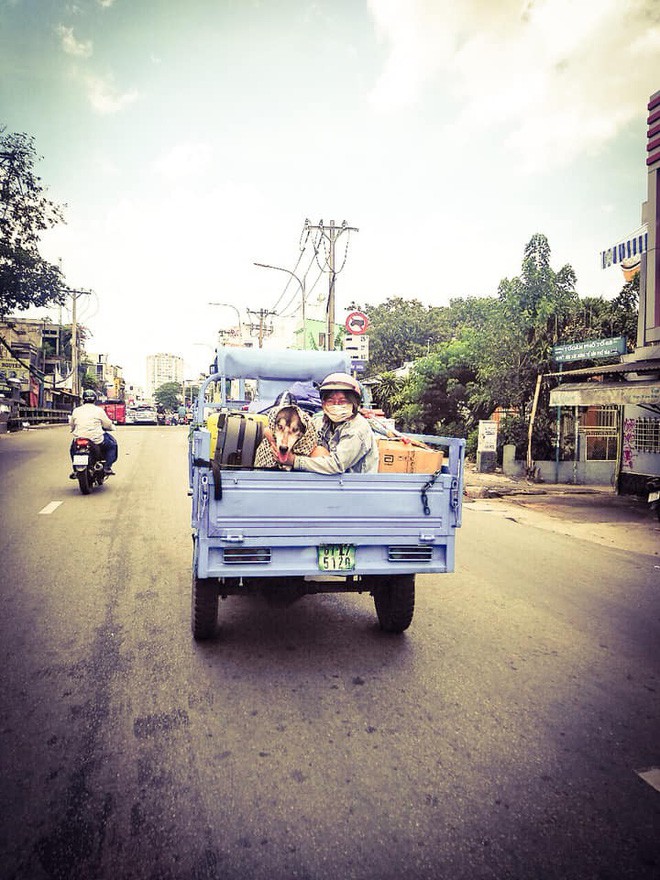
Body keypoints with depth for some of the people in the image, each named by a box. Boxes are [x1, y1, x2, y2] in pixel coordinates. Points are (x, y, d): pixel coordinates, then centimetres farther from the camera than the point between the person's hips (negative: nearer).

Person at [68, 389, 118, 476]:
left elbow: (72, 425, 18)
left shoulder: (76, 411, 8)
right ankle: (107, 467, 7)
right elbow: (108, 424, 6)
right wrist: (113, 427, 28)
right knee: (112, 445, 20)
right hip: (96, 439, -3)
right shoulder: (99, 410, -1)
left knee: (73, 447, 36)